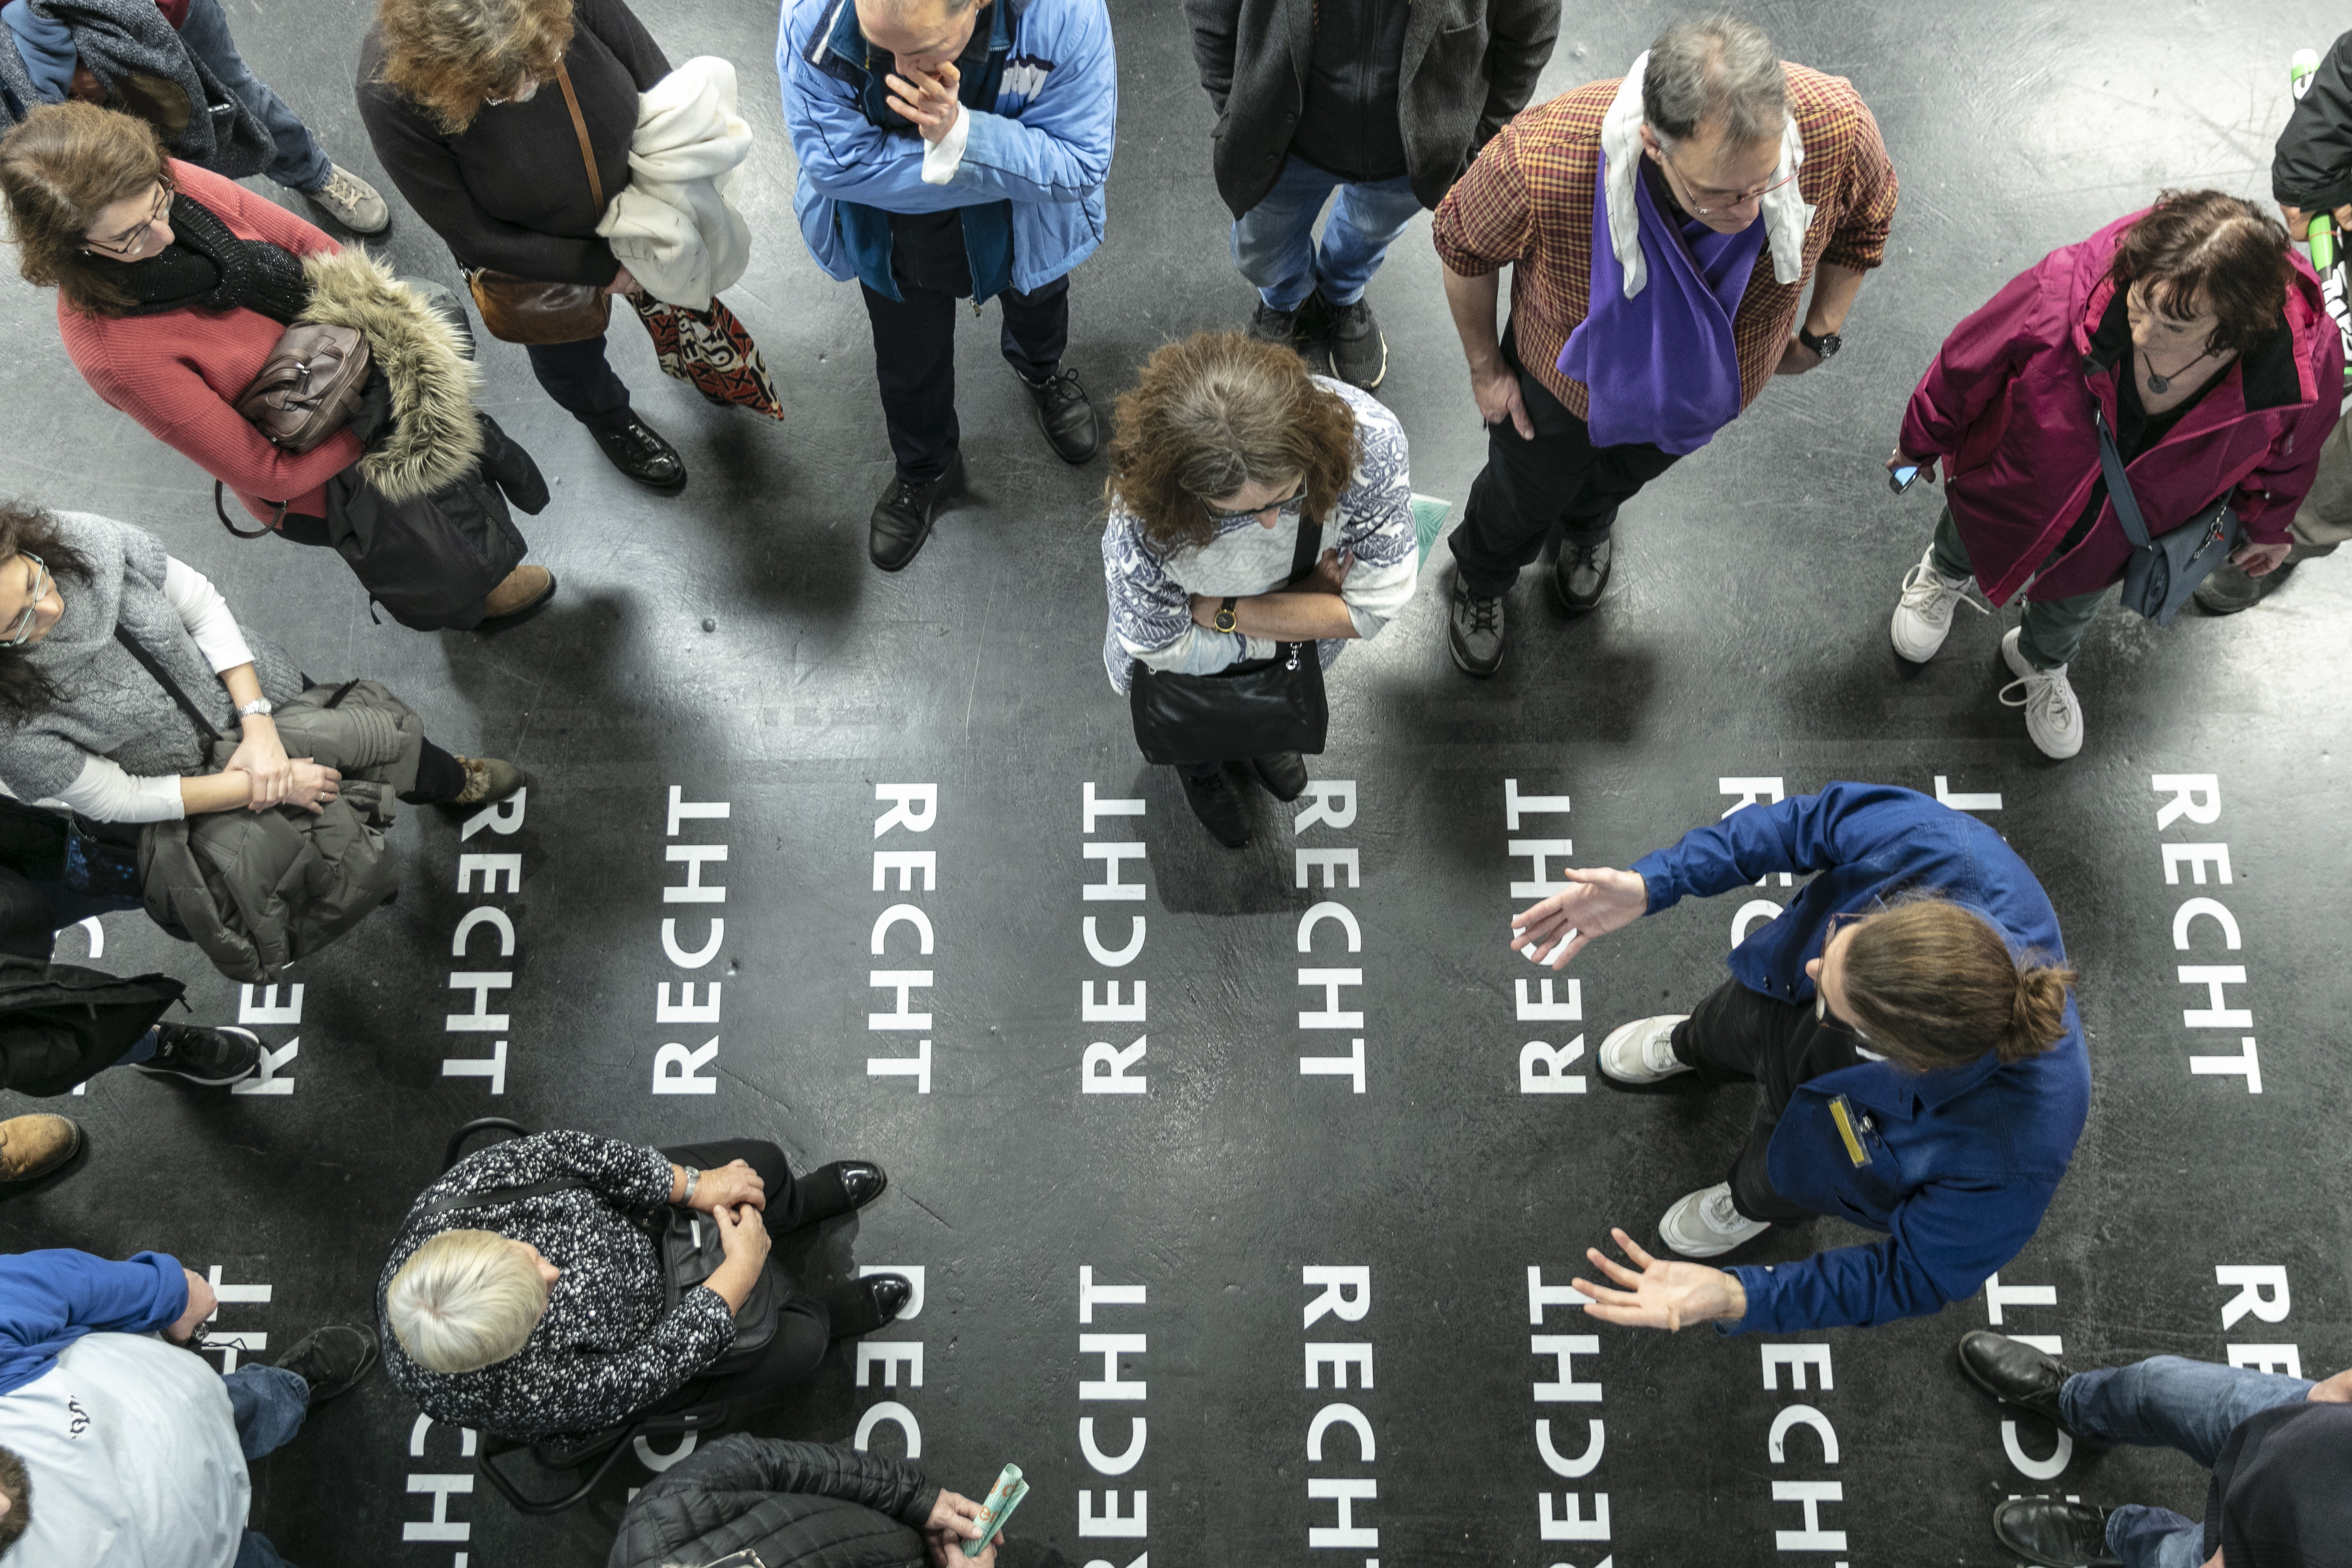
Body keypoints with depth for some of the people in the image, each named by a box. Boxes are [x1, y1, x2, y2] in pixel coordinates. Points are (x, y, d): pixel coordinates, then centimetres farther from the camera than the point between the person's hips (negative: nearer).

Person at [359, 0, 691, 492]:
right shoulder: (390, 96, -39)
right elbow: (477, 239, -28)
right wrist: (600, 269, -22)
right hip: (534, 257, -2)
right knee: (569, 356, 28)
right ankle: (610, 421, 62)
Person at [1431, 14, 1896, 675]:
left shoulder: (1835, 125, -40)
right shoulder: (1541, 165, -47)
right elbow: (1464, 245, -21)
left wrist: (1818, 336, 1)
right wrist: (1485, 367, -7)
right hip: (1566, 386, -2)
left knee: (1625, 475, 37)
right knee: (1524, 496, 30)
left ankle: (1587, 528, 75)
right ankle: (1481, 579, 66)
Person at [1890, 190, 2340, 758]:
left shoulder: (2307, 367, -37)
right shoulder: (2064, 292, -44)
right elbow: (1967, 364, -21)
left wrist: (2267, 525, 11)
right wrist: (1921, 442, -2)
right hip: (2014, 490, -1)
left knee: (2075, 603, 34)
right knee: (1969, 538, 34)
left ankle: (2042, 663, 70)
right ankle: (1942, 575, 74)